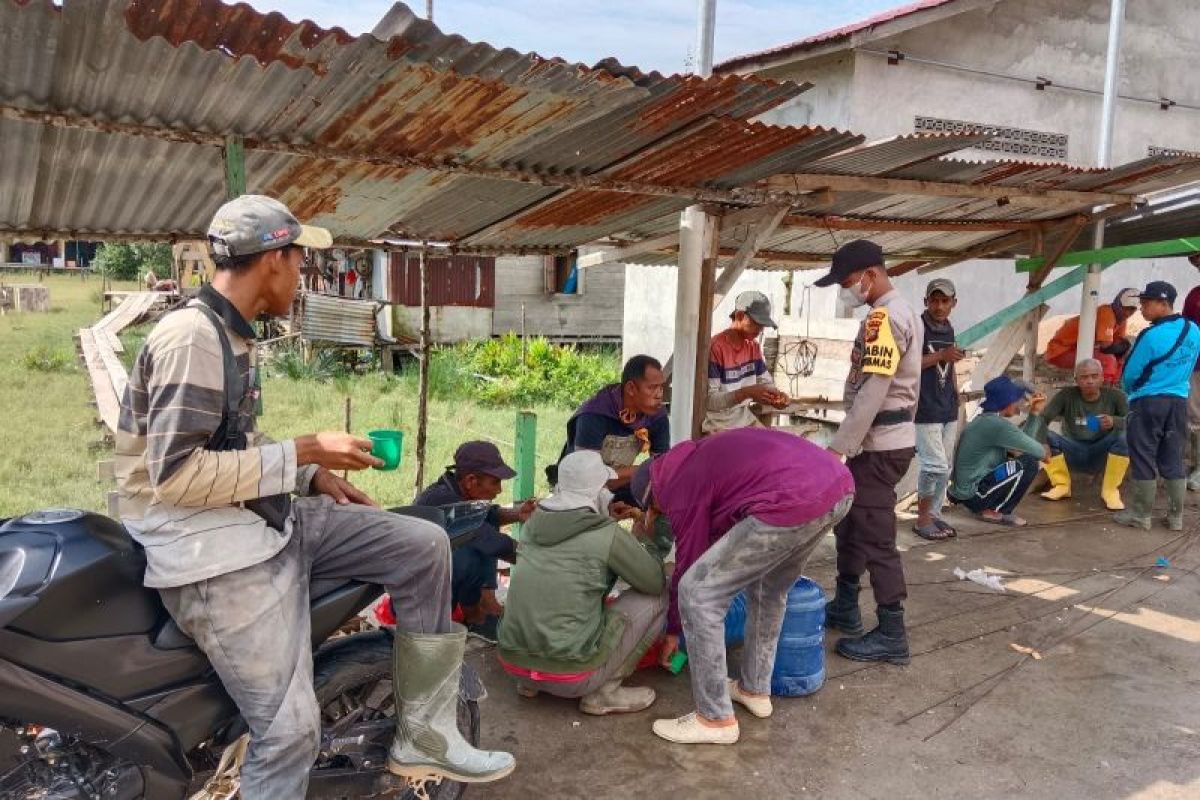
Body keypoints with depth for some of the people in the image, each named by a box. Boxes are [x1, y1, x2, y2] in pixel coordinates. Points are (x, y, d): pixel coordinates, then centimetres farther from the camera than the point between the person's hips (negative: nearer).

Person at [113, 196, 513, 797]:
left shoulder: (230, 334, 15)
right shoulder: (190, 336, -16)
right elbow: (175, 473, -22)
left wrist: (314, 476, 8)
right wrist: (304, 452, -18)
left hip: (267, 520, 10)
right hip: (213, 551, -10)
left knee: (423, 547, 3)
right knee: (292, 729, -16)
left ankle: (422, 735, 9)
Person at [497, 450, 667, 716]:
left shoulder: (534, 523, 5)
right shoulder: (609, 535, -12)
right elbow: (656, 583, 1)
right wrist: (648, 545, 19)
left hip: (513, 662, 6)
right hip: (570, 675, -6)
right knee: (658, 597, 5)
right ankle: (604, 691, 4)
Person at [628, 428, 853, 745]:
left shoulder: (679, 490, 8)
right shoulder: (697, 456, 31)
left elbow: (688, 564, 17)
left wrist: (673, 631, 33)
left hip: (795, 502, -10)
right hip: (838, 482, 10)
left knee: (697, 593, 3)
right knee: (769, 588, 30)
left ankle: (716, 719, 12)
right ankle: (755, 689, 41)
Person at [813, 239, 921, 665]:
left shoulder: (884, 317, -18)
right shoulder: (900, 312, 15)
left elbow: (871, 393, -24)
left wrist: (837, 447, -22)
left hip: (880, 443, -11)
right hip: (888, 436, 11)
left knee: (875, 537, -5)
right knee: (850, 522, 18)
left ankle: (891, 634, 4)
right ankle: (845, 608, 30)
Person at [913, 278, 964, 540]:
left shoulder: (949, 329, 13)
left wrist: (956, 396, 15)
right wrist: (941, 355, -22)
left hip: (948, 409, 8)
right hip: (925, 410, -8)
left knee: (945, 467, 11)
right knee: (935, 466, -9)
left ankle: (934, 514, 22)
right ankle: (922, 519, 5)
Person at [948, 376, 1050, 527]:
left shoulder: (986, 420, 11)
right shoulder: (997, 424, -19)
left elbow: (1023, 443, 14)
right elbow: (1035, 451, -11)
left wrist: (1034, 413, 13)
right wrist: (1044, 452, 12)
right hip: (973, 493, -10)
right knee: (1029, 464, -9)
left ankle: (986, 507, 12)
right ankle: (995, 512, -1)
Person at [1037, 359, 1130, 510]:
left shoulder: (1115, 396, -9)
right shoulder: (1067, 395, -10)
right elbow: (1042, 418, -19)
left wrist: (1115, 422, -38)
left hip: (1102, 454, 0)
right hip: (1074, 453, 1)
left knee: (1125, 434, -28)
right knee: (1047, 437, -25)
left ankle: (1110, 490, -12)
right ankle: (1062, 486, -4)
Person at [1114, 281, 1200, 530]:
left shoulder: (1151, 335, -18)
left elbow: (1129, 374, -10)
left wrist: (1130, 392, 11)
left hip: (1148, 403, -6)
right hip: (1179, 402, 6)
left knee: (1144, 460, 3)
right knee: (1173, 461, 13)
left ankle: (1141, 515, 9)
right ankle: (1176, 516, 18)